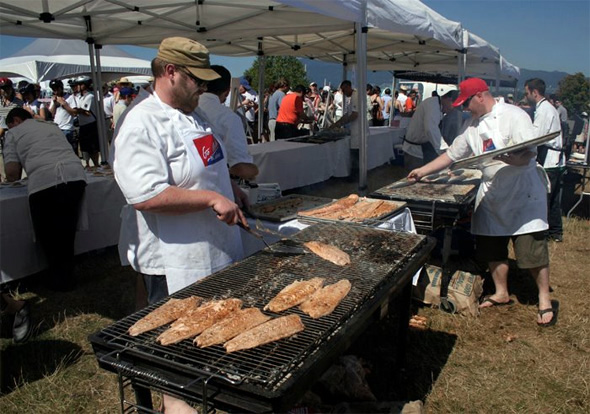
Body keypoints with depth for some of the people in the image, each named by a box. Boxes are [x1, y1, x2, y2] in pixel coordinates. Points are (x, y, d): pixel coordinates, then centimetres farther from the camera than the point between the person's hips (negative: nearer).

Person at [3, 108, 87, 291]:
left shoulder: (14, 133, 16)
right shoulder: (52, 126, 30)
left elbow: (12, 173, 8)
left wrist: (13, 177, 32)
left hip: (43, 181, -5)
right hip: (75, 175, 5)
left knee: (47, 234, 13)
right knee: (66, 231, 19)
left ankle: (60, 279, 21)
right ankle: (67, 275, 29)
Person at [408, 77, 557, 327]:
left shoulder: (514, 116, -12)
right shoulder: (474, 124, 10)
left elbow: (526, 157, -19)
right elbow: (453, 153, 15)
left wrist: (501, 156, -38)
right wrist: (422, 171, 13)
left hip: (523, 194, -7)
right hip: (492, 193, 7)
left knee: (532, 250, -3)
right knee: (491, 248, 11)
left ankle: (545, 300, 14)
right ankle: (501, 293, 29)